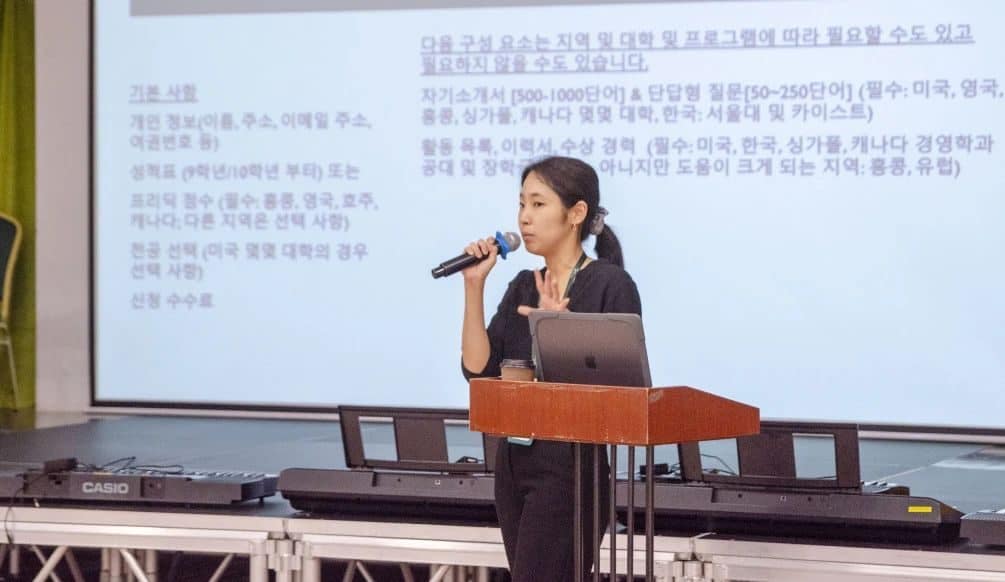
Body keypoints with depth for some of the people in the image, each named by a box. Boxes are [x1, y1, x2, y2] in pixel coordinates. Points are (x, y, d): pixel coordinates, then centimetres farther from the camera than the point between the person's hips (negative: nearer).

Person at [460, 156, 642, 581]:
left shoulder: (610, 285, -8)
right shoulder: (522, 288, 12)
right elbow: (477, 367, 2)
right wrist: (474, 287, -4)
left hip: (571, 464, -7)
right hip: (514, 462, 7)